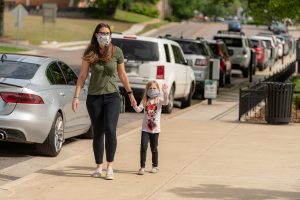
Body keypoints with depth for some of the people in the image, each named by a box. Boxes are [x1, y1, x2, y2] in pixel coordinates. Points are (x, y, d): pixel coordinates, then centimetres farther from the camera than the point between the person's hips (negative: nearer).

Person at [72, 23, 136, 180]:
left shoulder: (116, 52, -2)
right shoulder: (90, 54, -3)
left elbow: (122, 74, 8)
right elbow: (82, 76, 0)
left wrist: (130, 94, 13)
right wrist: (76, 96, -6)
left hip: (112, 96, -1)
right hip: (94, 97, 1)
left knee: (110, 130, -17)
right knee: (97, 133, 6)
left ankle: (110, 167, -8)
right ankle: (98, 167, 17)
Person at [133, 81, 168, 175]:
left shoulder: (159, 100, -2)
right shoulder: (145, 100, 2)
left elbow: (166, 102, -22)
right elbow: (139, 109, -9)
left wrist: (165, 91, -37)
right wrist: (134, 105, -31)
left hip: (155, 128, -1)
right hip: (145, 128, 1)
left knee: (154, 148, 9)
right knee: (143, 147, -9)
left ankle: (155, 166, 24)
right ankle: (142, 167, -3)